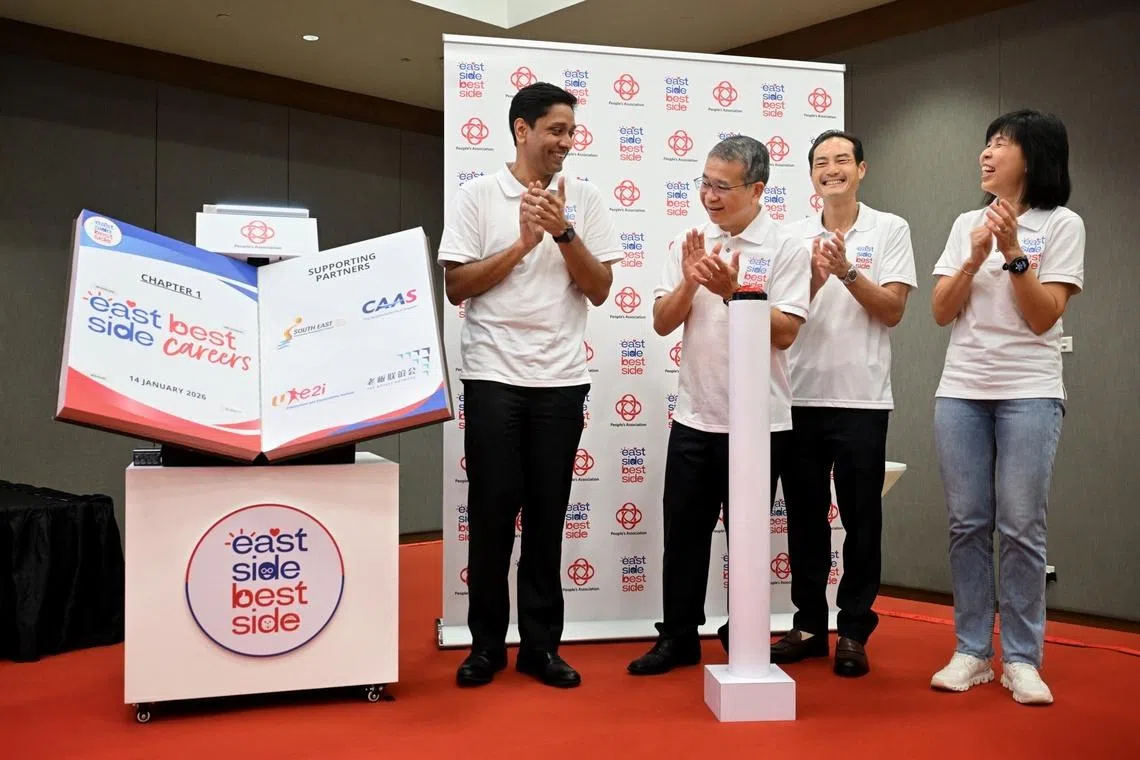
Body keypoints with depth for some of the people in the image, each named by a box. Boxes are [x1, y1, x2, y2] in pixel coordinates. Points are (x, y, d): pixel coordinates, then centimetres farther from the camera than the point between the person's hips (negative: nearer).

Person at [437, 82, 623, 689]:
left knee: (547, 516, 7)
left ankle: (540, 644, 17)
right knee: (492, 513, 3)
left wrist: (563, 231, -11)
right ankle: (486, 643, 17)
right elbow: (456, 287, -3)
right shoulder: (478, 195, 1)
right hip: (493, 376, -2)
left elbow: (599, 289, 2)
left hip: (561, 378, 2)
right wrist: (522, 243, -11)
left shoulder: (584, 199, 6)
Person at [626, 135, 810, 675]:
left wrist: (733, 290, -22)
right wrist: (690, 282, -14)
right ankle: (678, 637, 25)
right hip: (695, 415, 4)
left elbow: (785, 332, -13)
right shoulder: (688, 243, 6)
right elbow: (663, 323, 3)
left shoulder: (786, 248, -6)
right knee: (683, 531, 11)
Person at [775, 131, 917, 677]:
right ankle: (809, 623, 21)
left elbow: (892, 310, -3)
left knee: (860, 519, 4)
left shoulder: (890, 230, 3)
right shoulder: (793, 236, 9)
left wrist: (847, 271, -15)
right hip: (800, 396, 2)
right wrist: (814, 277, -16)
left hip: (861, 399, -2)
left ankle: (854, 631, 16)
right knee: (804, 518, 9)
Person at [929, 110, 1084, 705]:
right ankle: (972, 652, 12)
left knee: (1021, 528, -5)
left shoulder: (1062, 225, 1)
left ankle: (1021, 659, 7)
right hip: (960, 391, 3)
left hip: (1029, 392, -3)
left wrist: (1013, 251, -15)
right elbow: (940, 312, 5)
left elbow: (1043, 317, -6)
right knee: (968, 525, 3)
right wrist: (975, 256, -8)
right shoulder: (967, 224, 12)